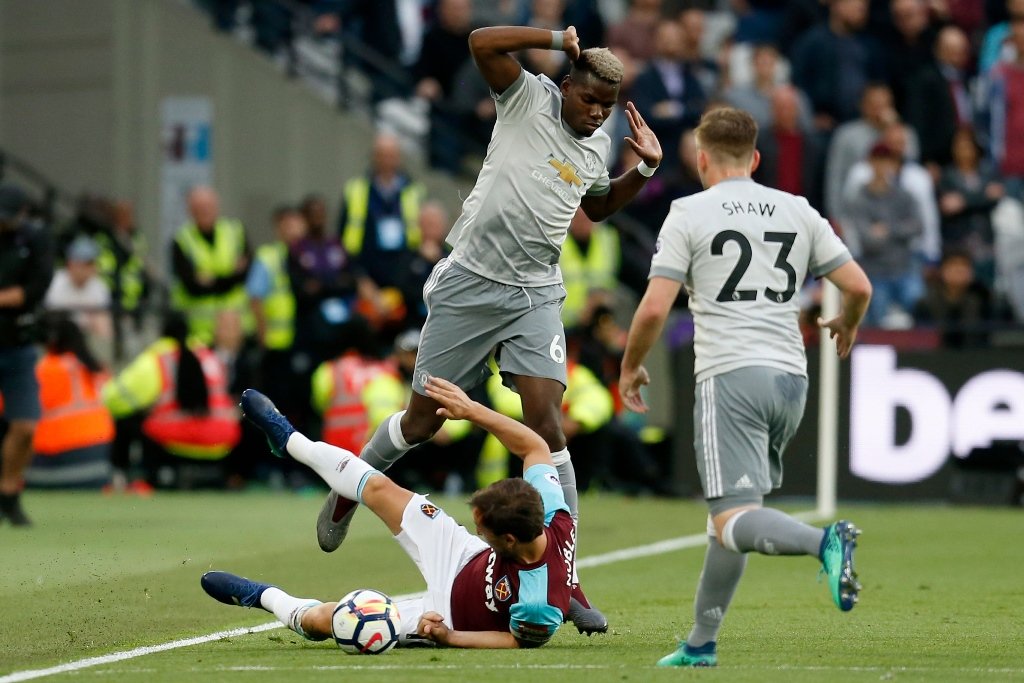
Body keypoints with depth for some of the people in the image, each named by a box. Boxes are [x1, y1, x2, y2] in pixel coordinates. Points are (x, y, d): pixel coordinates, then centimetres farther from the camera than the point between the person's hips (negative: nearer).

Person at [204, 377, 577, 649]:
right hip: (467, 560, 6)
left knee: (315, 619, -4)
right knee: (379, 489, 11)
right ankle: (289, 440, 40)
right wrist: (470, 410, -18)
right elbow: (535, 447, -14)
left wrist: (448, 636, -31)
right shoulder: (554, 519, -30)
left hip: (449, 617, -6)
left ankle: (264, 597, 34)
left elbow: (521, 639, -25)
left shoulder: (539, 602, -46)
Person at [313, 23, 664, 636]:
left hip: (536, 296, 3)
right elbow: (482, 43, -21)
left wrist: (645, 168, 17)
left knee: (547, 421, -12)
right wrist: (558, 39, -21)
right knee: (424, 418, 5)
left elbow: (599, 207, 31)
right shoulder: (529, 98, -6)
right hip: (469, 284, -3)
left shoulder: (599, 146, 10)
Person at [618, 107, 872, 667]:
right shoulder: (799, 212, 11)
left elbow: (654, 309, -6)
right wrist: (846, 325, 32)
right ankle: (701, 643, 20)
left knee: (733, 523, -12)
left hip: (730, 378, -6)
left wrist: (630, 368, 11)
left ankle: (825, 543, -40)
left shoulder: (689, 214, 0)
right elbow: (859, 287, 9)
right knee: (732, 514, 18)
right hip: (790, 376, 6)